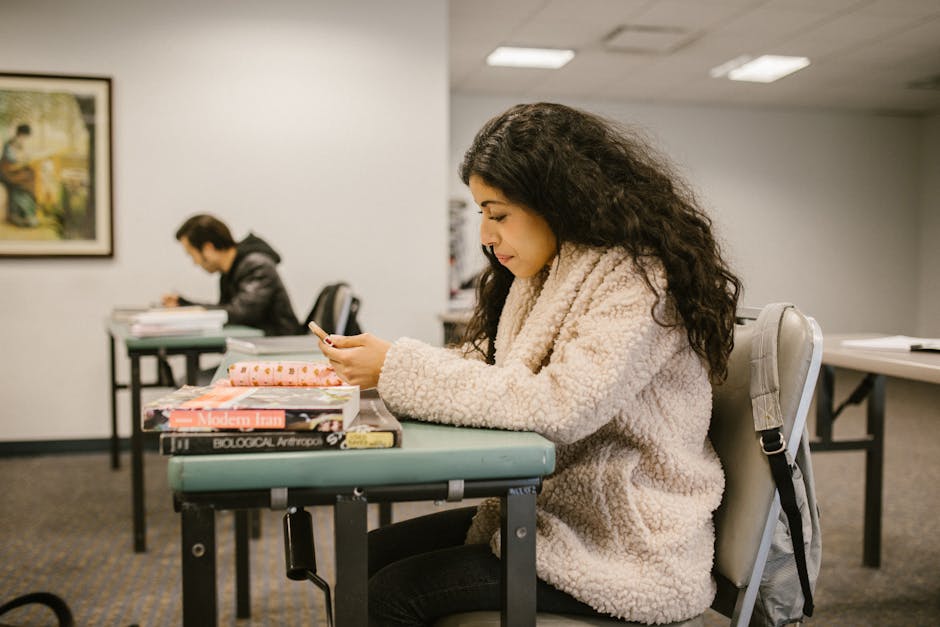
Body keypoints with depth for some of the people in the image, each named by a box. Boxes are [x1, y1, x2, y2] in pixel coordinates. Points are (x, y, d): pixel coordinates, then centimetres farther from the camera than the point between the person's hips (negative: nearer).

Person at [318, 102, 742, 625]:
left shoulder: (639, 282, -18)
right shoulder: (546, 275, 9)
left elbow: (560, 406, -30)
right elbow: (484, 365, 9)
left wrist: (399, 368, -26)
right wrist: (374, 367, -7)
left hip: (625, 553, -8)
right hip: (551, 513, 9)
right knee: (368, 557, 2)